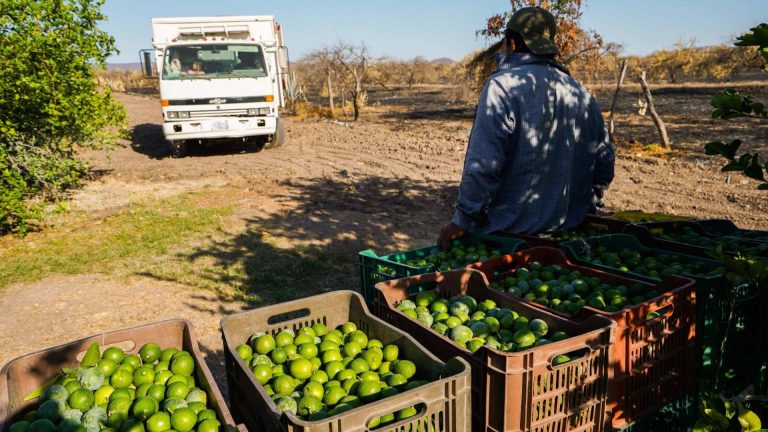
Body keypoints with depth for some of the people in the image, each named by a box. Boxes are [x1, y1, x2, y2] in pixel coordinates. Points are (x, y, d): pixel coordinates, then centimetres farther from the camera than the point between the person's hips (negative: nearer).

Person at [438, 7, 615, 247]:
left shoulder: (503, 85, -13)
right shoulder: (582, 94, 8)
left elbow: (483, 165, -20)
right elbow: (604, 162, 14)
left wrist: (462, 221, -12)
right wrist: (584, 208, 27)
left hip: (507, 233, -6)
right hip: (566, 230, 7)